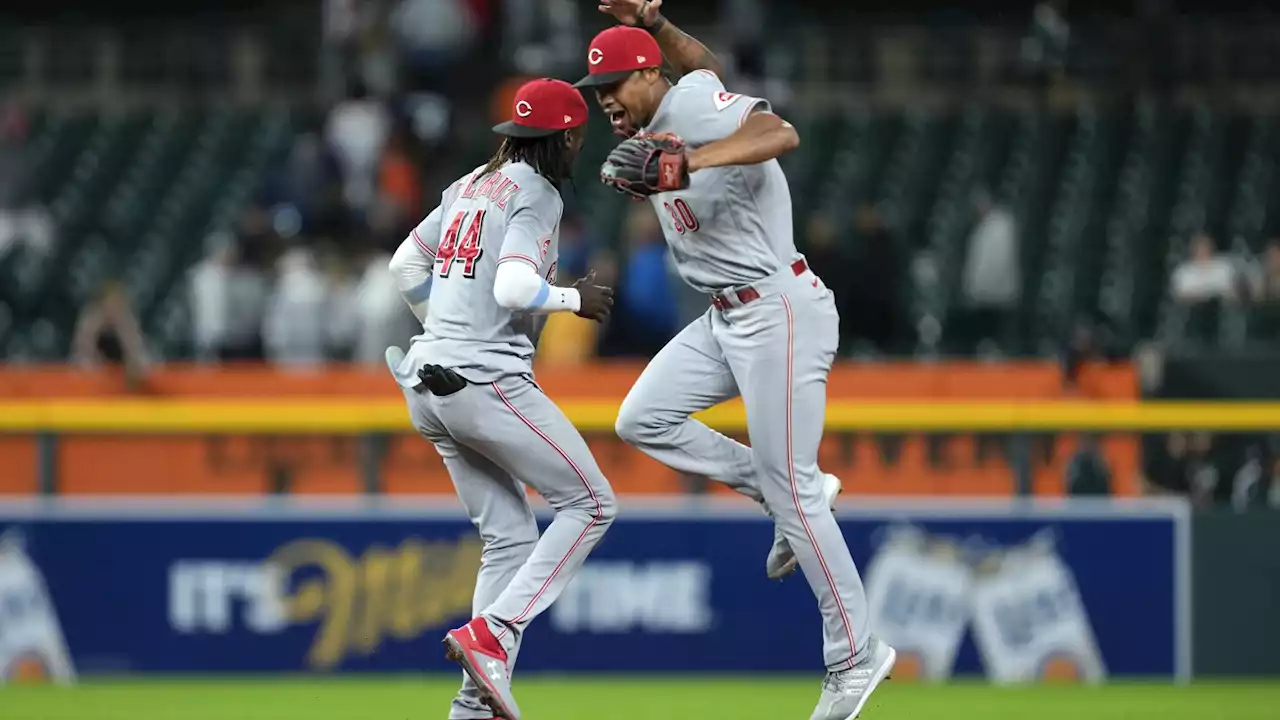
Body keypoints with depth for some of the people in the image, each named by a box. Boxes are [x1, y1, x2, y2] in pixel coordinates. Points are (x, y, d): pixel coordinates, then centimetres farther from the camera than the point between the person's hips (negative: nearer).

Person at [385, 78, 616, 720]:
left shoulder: (470, 186, 17)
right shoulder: (535, 194, -8)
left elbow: (406, 265, 24)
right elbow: (514, 286, -22)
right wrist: (575, 298, -6)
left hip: (430, 386, 9)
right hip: (487, 381, -9)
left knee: (509, 538, 12)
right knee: (590, 503, -1)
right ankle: (491, 633, -14)